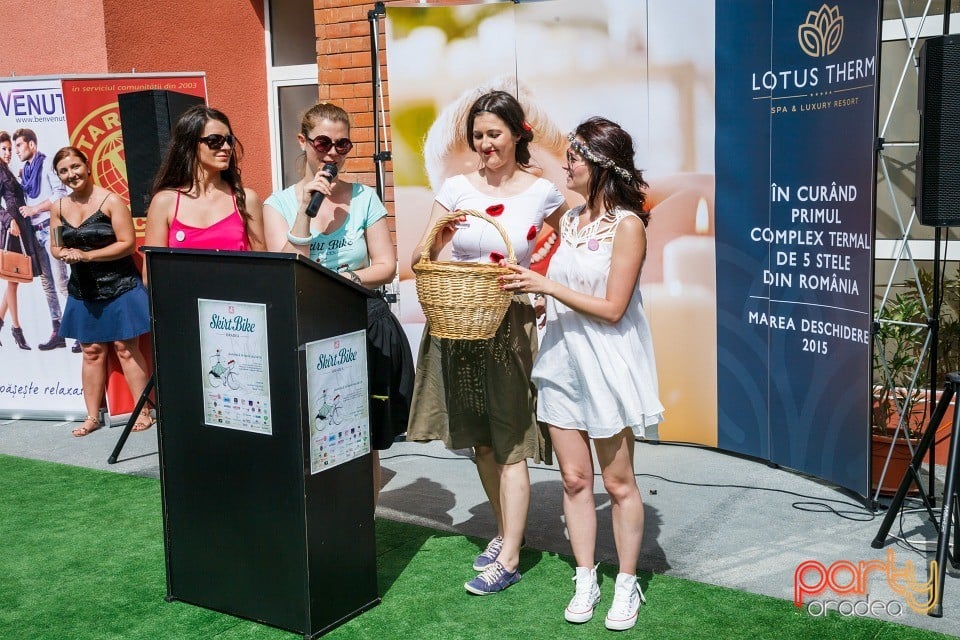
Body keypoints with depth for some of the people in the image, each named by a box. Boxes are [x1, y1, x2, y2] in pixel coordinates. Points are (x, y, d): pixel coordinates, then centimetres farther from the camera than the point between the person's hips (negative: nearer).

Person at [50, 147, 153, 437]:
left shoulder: (110, 201, -11)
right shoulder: (58, 207, 6)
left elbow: (128, 244, -14)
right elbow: (55, 247, 14)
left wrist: (87, 255, -19)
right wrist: (65, 254, -10)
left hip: (120, 286, -5)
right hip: (83, 290, 5)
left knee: (126, 348, -1)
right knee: (92, 352, 10)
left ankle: (143, 411, 7)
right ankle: (92, 416, 18)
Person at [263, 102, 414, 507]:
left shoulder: (364, 198, 5)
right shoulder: (279, 204, 4)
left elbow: (386, 266, 3)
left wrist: (348, 279, -15)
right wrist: (305, 209, -12)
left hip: (365, 331, 1)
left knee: (365, 446, 5)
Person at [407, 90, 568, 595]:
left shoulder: (542, 193, -3)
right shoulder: (457, 187, 2)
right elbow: (417, 262, 1)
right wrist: (437, 242, -20)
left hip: (511, 326, -3)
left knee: (509, 443, -1)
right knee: (480, 440, 14)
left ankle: (509, 559, 9)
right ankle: (505, 532, 32)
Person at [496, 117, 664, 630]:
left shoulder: (628, 226, -12)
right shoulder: (570, 220, 8)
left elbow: (612, 308, -16)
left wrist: (547, 285, -16)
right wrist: (533, 296, -2)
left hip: (607, 365, -6)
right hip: (562, 361, 6)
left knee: (617, 481, 6)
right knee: (574, 477, 10)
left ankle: (627, 584, 21)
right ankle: (585, 581, 23)